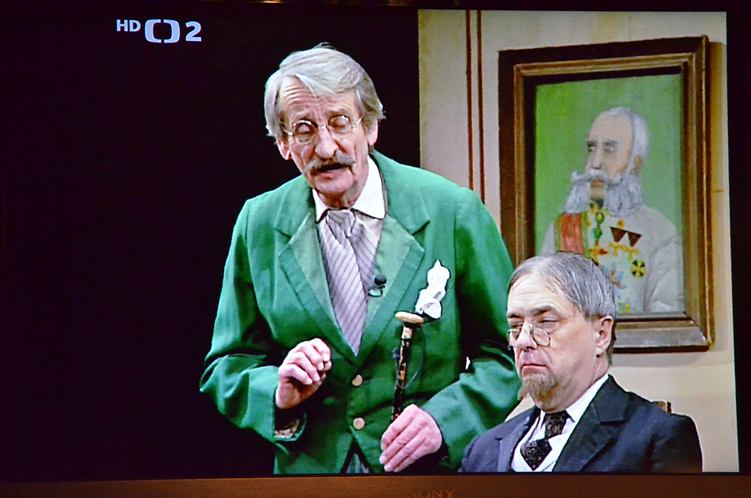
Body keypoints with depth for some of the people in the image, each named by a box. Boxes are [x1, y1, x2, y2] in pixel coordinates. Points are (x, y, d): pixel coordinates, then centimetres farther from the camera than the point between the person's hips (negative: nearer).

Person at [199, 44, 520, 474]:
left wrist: (444, 419, -15)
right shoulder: (260, 226, 4)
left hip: (434, 470, -3)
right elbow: (225, 369, 9)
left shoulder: (454, 213, -3)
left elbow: (509, 351, 0)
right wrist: (279, 395, -11)